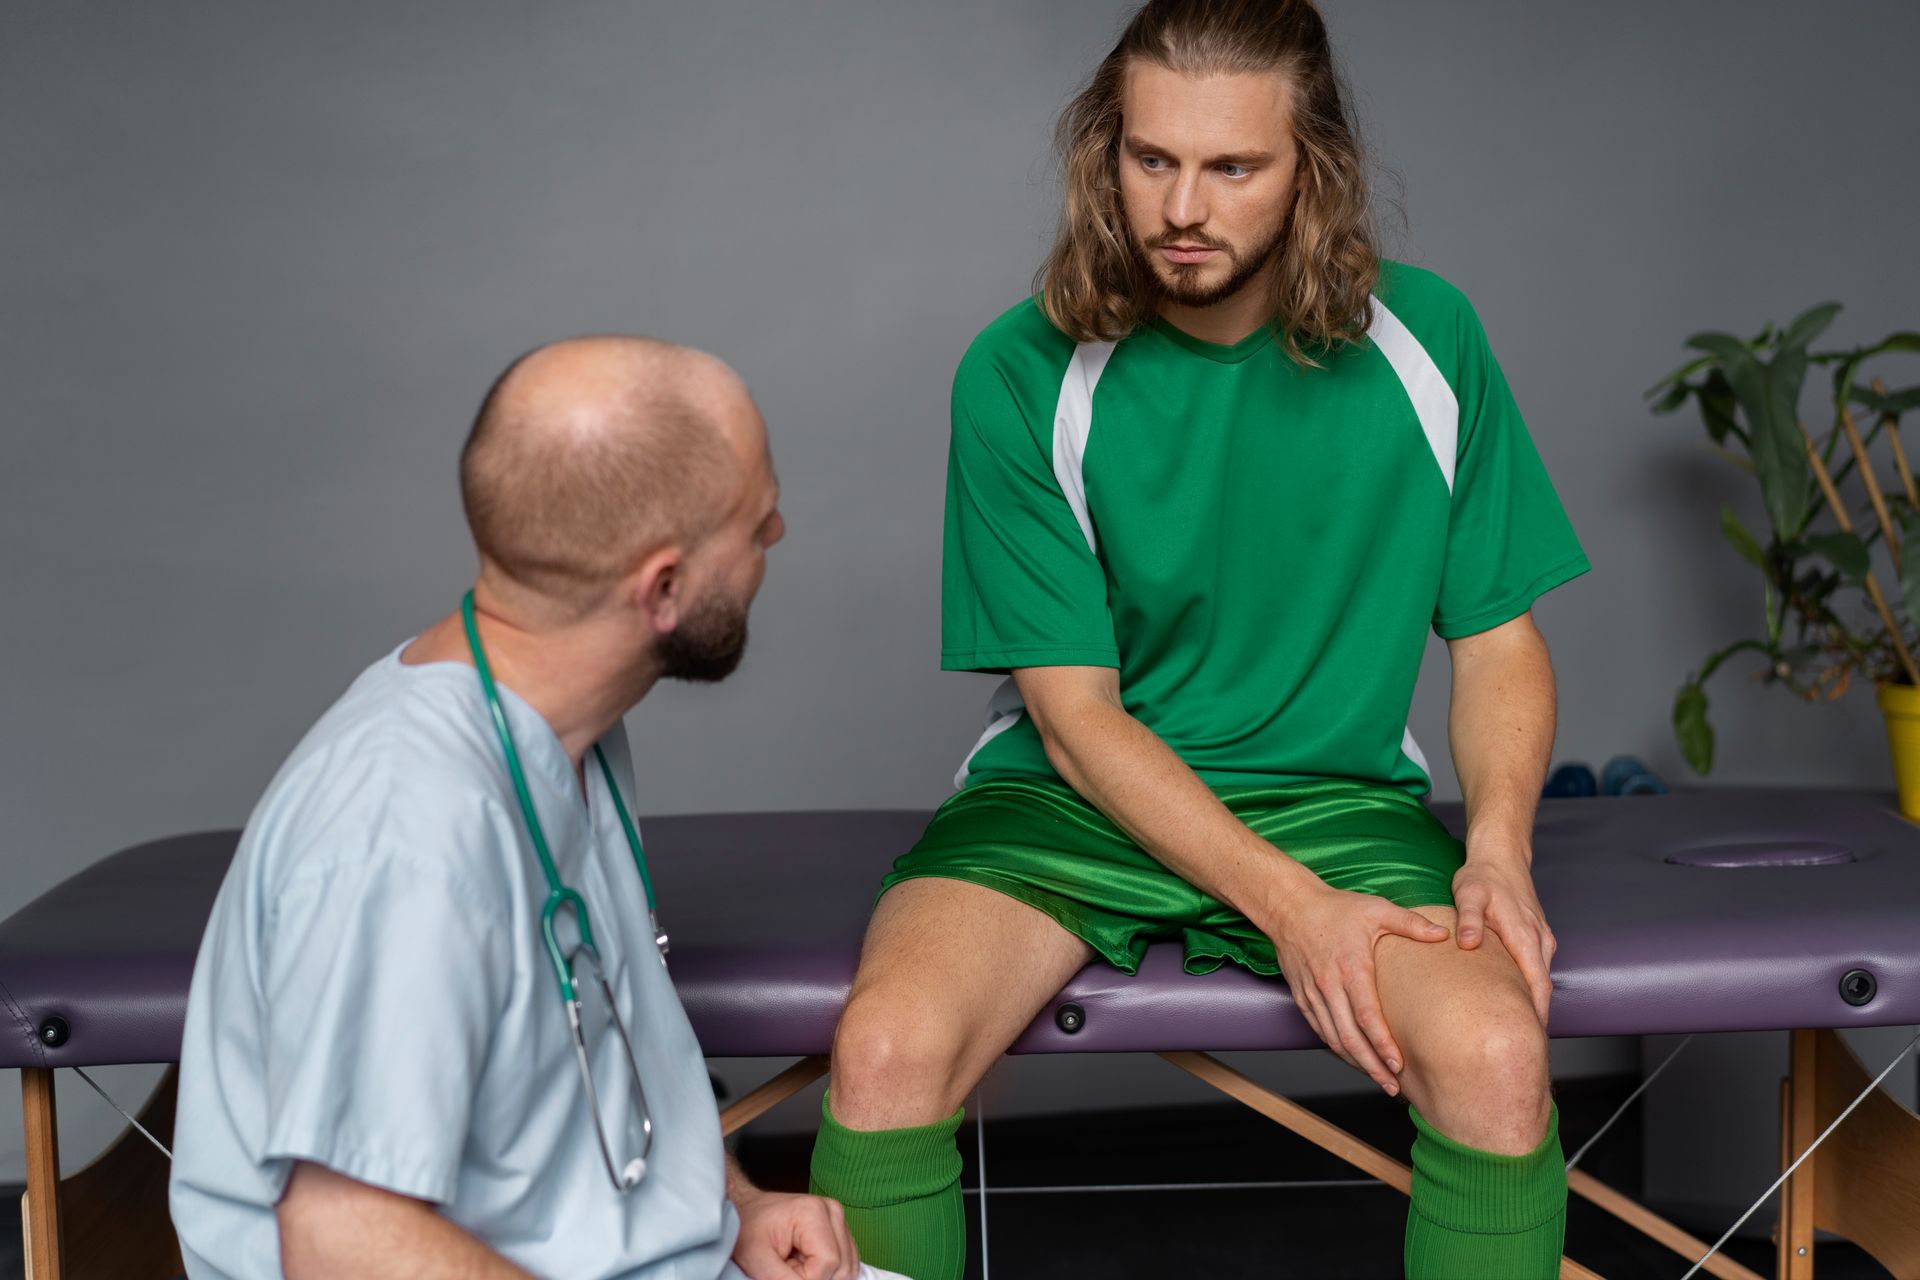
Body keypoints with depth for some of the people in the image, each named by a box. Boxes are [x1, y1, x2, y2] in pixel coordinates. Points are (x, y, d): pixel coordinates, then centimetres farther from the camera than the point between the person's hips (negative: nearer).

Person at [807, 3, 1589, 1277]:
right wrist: (1286, 901, -19)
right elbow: (1075, 713, -8)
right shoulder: (1024, 373, -8)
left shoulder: (1424, 339, -2)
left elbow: (1499, 639, 6)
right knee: (888, 1049, -29)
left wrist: (1498, 847, -13)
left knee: (1498, 1059, -27)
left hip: (1335, 793, 2)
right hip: (1071, 795, -1)